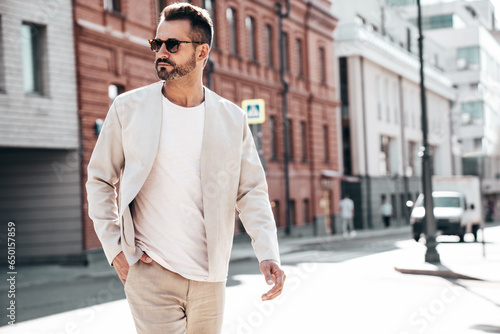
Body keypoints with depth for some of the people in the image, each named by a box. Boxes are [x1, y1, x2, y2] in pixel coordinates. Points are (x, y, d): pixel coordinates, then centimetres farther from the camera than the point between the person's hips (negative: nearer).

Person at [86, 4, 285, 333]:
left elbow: (251, 190, 5)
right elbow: (100, 181, 7)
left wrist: (268, 254, -9)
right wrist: (114, 249, -2)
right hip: (150, 272, -2)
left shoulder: (232, 118, 4)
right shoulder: (128, 108, 0)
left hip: (209, 278, 3)